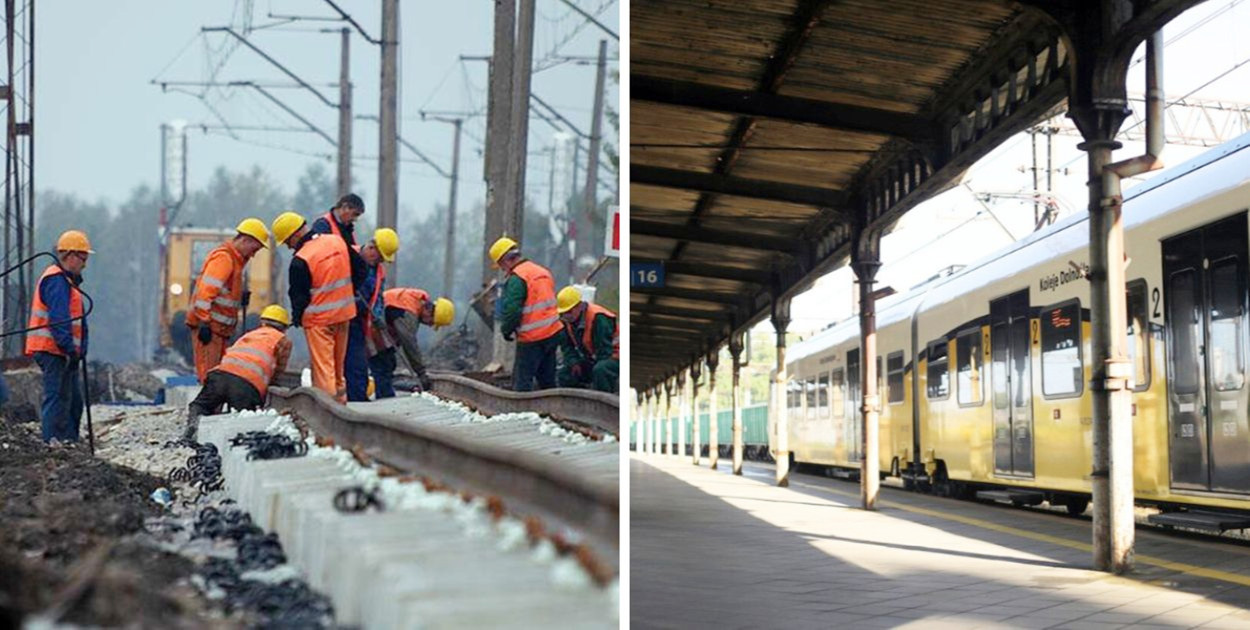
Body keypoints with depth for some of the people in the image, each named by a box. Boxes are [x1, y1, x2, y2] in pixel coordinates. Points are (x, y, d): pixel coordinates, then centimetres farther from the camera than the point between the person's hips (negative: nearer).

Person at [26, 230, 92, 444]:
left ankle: (70, 443, 19)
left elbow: (76, 320, 22)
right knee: (57, 398, -10)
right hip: (54, 351, -11)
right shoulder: (56, 280, -13)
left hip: (63, 353, 11)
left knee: (74, 400, 14)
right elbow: (58, 320, -22)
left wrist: (79, 349, 15)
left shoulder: (67, 280, 21)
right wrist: (69, 349, -24)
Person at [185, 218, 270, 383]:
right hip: (209, 326, -10)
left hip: (219, 327, 10)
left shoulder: (235, 259, 19)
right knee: (209, 374, -10)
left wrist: (241, 296, 8)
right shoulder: (223, 257, -13)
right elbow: (206, 290, -21)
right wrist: (204, 322, -24)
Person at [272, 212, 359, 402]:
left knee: (322, 366, -1)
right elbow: (360, 272, 10)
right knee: (338, 363, 18)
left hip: (318, 319, -7)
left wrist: (296, 317, 7)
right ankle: (340, 399, 27)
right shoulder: (338, 242, 0)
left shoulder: (300, 260, -20)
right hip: (344, 314, 7)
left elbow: (298, 295, -11)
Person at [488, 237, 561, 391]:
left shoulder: (516, 278, -15)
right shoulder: (543, 271, 12)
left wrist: (506, 330, -1)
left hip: (531, 338, -8)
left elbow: (511, 310, -19)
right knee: (547, 379, 16)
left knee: (522, 380, -2)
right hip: (552, 333, 8)